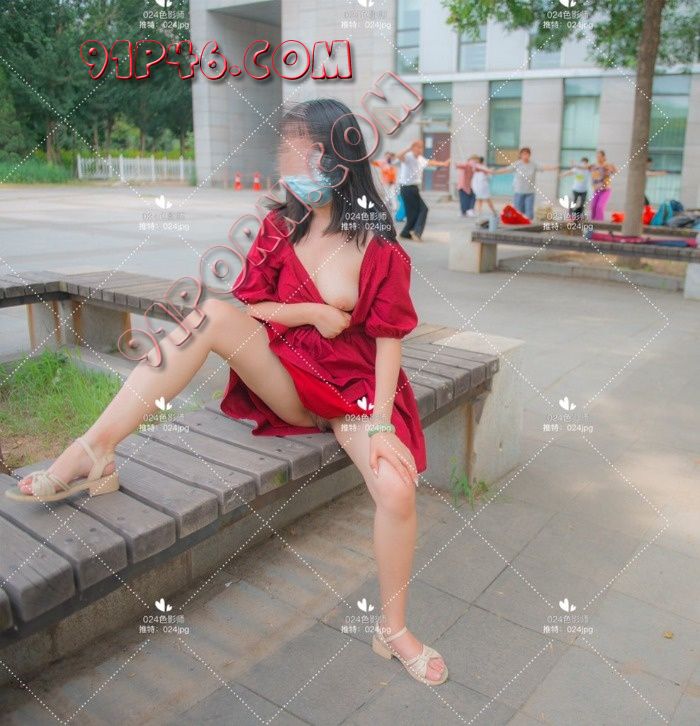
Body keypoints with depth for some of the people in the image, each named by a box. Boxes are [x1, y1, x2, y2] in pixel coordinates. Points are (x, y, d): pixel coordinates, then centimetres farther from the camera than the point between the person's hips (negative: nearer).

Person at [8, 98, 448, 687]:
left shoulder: (381, 250, -8)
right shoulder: (280, 226, 3)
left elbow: (389, 341, -11)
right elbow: (247, 307, 1)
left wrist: (380, 423, -21)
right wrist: (312, 312, -13)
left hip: (355, 388, -2)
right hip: (287, 379, 2)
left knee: (398, 490, -27)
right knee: (214, 315, -26)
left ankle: (394, 630, 0)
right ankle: (93, 453, -29)